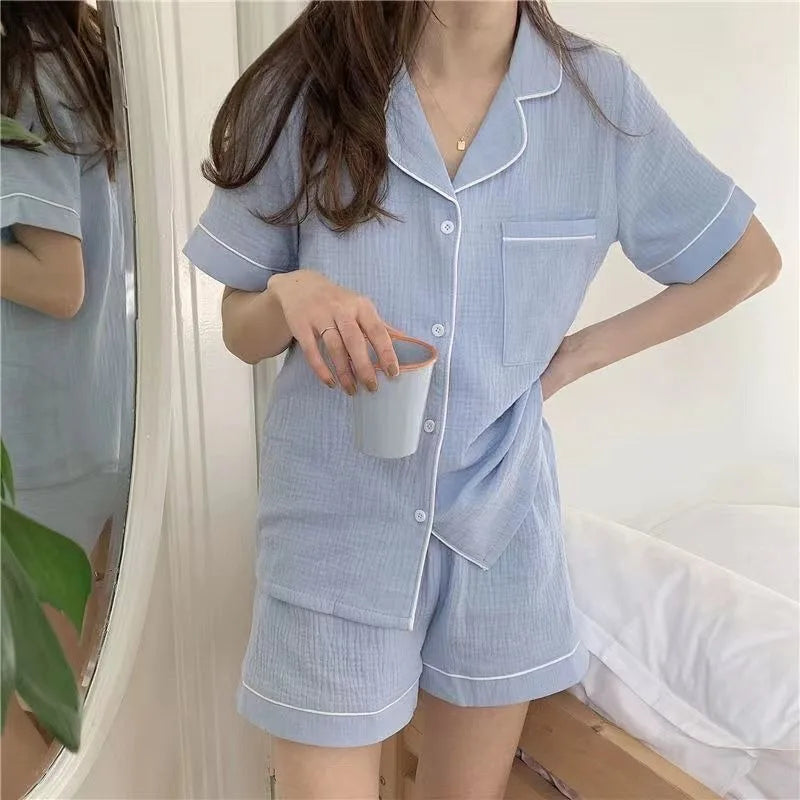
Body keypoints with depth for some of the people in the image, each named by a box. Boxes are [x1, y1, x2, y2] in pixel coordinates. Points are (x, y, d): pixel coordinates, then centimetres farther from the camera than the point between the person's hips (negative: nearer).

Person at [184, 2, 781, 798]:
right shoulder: (307, 87, -6)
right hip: (335, 525, -1)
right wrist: (290, 296, -23)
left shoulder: (600, 96, -6)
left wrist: (578, 354, -1)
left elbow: (748, 260, 7)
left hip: (499, 518, 2)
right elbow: (241, 331, 0)